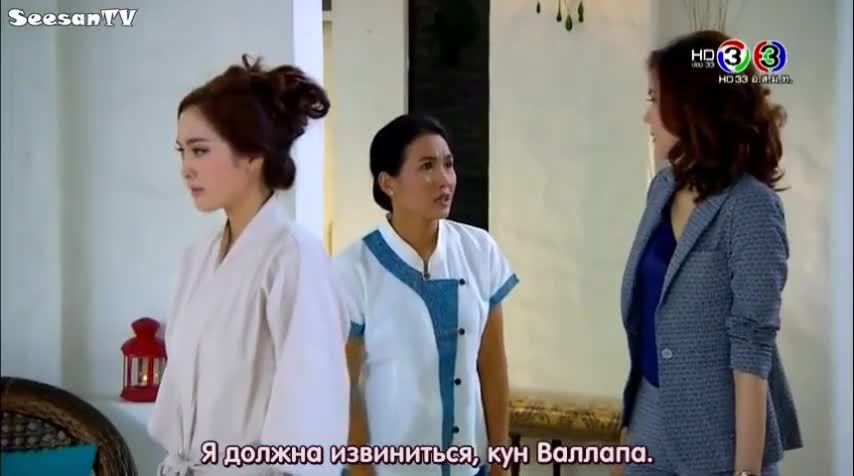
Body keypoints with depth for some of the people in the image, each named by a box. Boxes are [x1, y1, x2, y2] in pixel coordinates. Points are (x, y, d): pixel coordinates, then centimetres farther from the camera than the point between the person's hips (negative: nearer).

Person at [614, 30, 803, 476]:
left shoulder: (750, 208, -16)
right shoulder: (664, 188, 5)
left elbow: (752, 345, -17)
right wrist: (630, 423, 14)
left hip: (718, 436, -6)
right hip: (652, 417, 7)